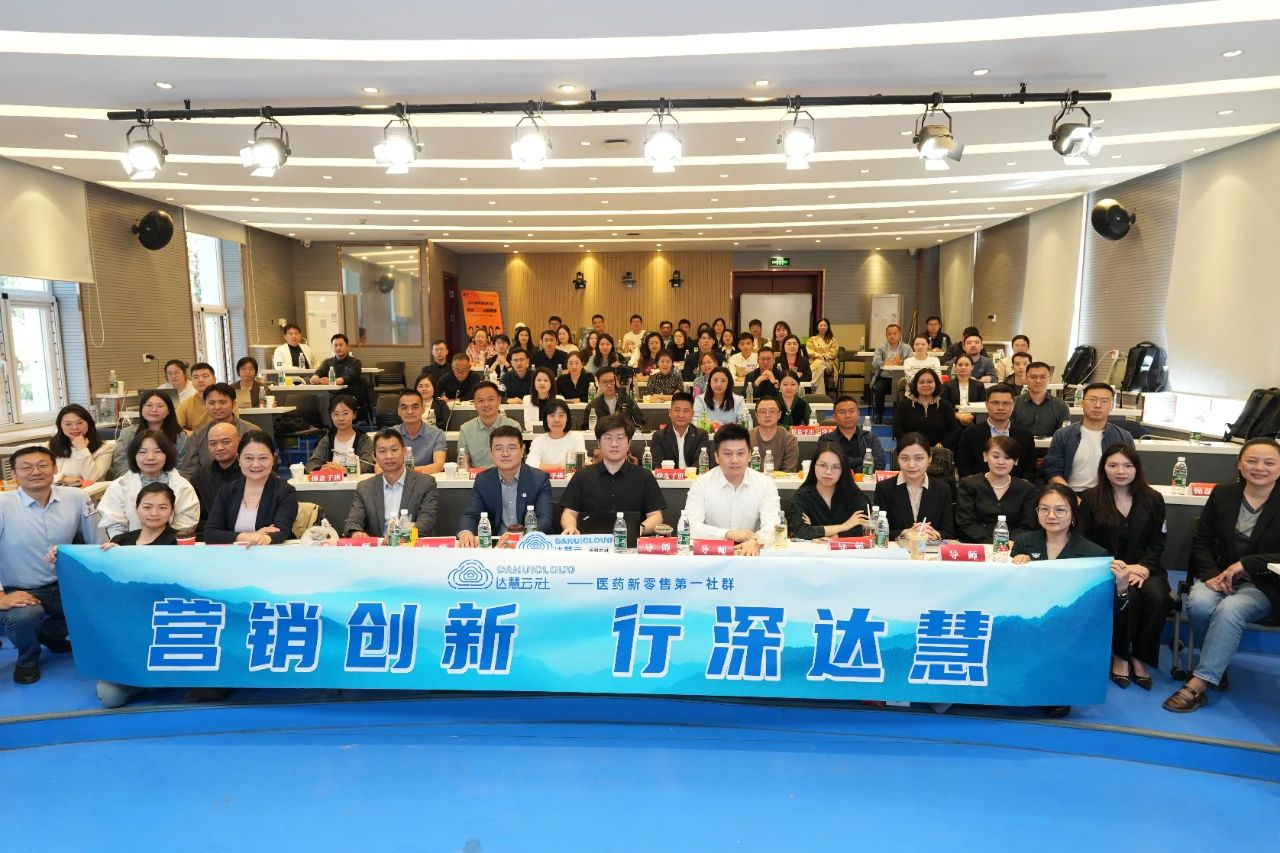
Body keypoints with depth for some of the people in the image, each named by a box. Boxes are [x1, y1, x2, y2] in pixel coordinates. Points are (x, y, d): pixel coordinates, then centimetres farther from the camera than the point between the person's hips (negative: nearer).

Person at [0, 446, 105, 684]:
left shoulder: (77, 498, -5)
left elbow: (98, 544, 3)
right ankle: (27, 658, 5)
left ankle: (51, 633, 18)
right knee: (25, 616, -33)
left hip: (62, 586, 4)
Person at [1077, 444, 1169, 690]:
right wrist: (1109, 563, -16)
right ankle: (1120, 656, -10)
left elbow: (1157, 542, 6)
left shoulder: (1153, 499, 9)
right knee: (1128, 596, -33)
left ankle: (1140, 657, -10)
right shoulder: (1091, 499, 2)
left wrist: (1144, 567, -13)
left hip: (1144, 567, 2)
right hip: (1106, 568, -2)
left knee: (1157, 597, -30)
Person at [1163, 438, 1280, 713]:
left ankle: (1197, 685, -31)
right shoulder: (1223, 493, 4)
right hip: (1219, 575, 2)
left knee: (1229, 609, -34)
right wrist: (1211, 575, -11)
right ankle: (1217, 667, -7)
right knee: (1199, 604, -31)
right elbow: (1200, 540, 5)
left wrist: (1244, 564, -22)